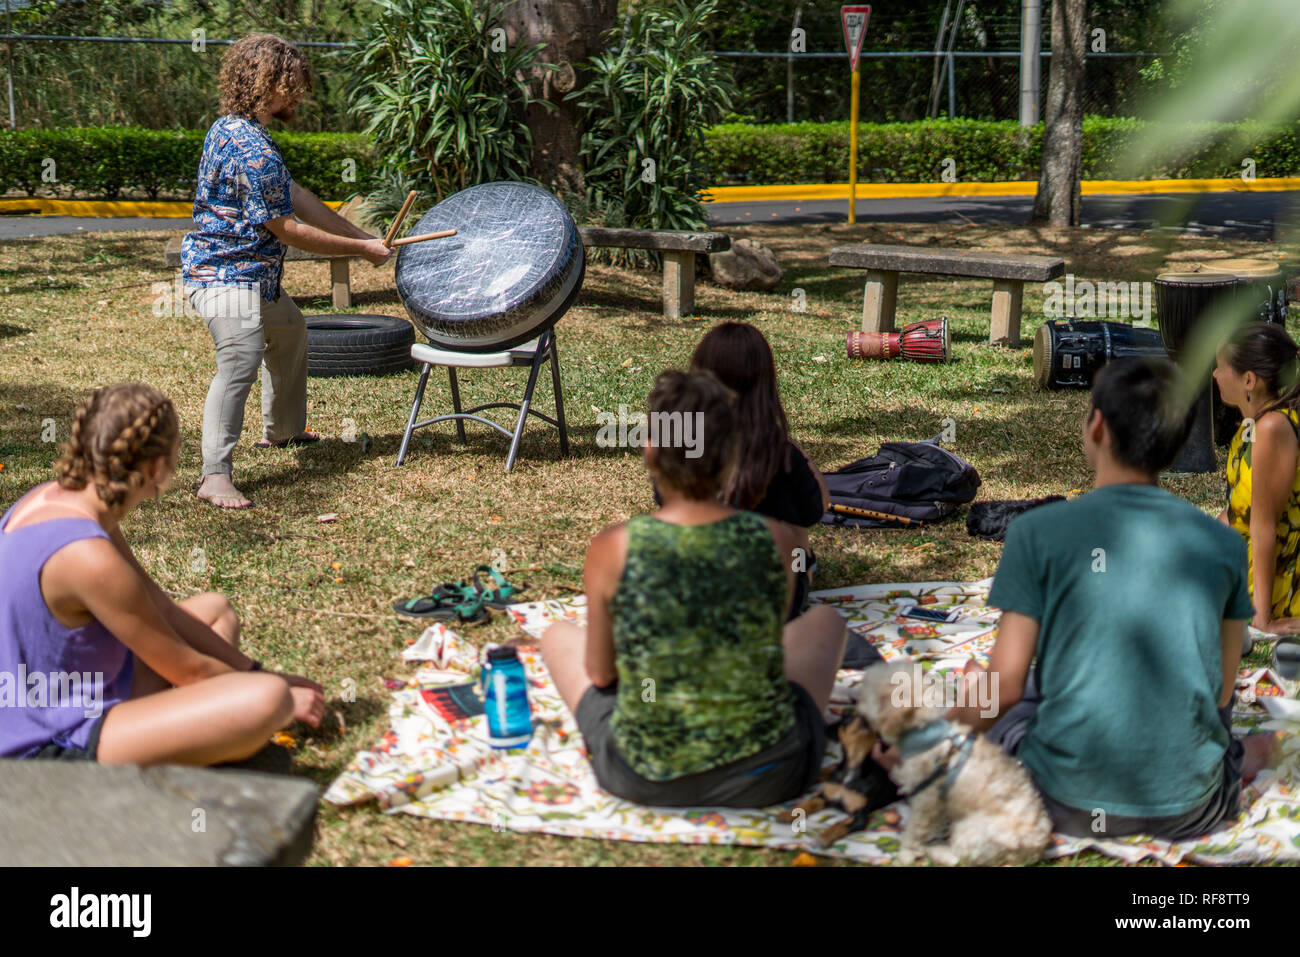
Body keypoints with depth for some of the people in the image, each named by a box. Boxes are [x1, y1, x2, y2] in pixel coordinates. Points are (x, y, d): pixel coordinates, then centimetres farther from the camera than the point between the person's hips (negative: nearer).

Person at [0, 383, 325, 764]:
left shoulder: (52, 498, 3)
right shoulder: (88, 557, -27)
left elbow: (163, 609, 10)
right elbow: (186, 669, -14)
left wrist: (258, 674, 12)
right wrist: (271, 686, 2)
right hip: (57, 748, -10)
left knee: (216, 609, 22)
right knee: (268, 700, -27)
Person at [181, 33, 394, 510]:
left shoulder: (229, 127, 8)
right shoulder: (255, 152, -24)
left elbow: (295, 196, 11)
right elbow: (286, 229, -20)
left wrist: (361, 235, 10)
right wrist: (361, 250, -12)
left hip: (252, 274, 12)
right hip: (228, 276, -12)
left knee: (289, 328, 30)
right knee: (240, 360, -25)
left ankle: (281, 430, 46)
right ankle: (215, 476, -28)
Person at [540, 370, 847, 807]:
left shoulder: (612, 549, -17)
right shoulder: (775, 540, -13)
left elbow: (600, 673, -2)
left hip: (645, 778, 0)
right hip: (768, 776, 1)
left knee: (558, 636, 26)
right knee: (825, 619, 28)